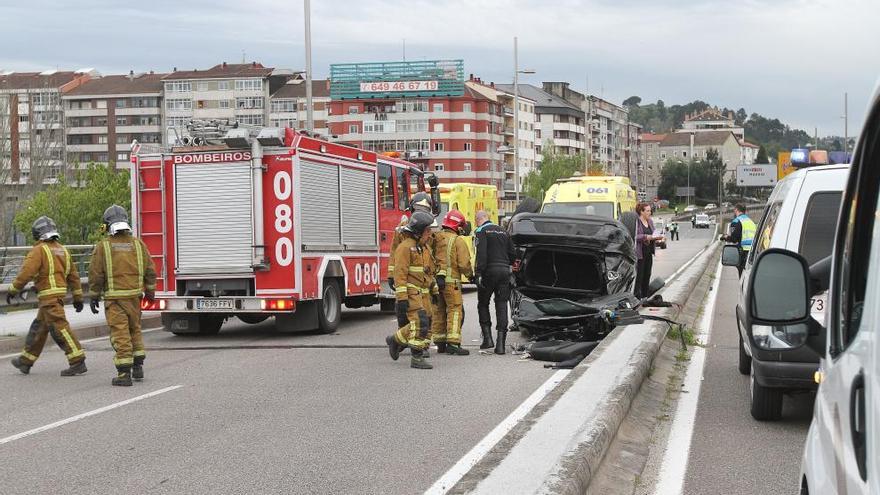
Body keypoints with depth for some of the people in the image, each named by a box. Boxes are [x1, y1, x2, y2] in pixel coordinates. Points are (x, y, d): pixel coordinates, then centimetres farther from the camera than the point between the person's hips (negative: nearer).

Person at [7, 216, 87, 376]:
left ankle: (78, 362, -17)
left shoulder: (39, 250, -9)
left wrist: (13, 290, -7)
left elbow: (26, 272, -17)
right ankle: (26, 361, 28)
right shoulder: (62, 250, 14)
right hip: (60, 293, 9)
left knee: (59, 327, -11)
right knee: (38, 328, 18)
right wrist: (78, 297, 20)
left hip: (48, 295, -9)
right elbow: (73, 275, 16)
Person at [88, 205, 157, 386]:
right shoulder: (138, 244, 2)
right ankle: (138, 367, 21)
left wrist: (93, 297, 4)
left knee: (120, 334, -3)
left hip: (114, 298, -4)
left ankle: (124, 374, -5)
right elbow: (150, 271, 7)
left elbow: (96, 275, -6)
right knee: (135, 330, 20)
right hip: (134, 295, 4)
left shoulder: (103, 247, -7)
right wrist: (150, 292, 20)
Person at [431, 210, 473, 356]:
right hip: (451, 280, -7)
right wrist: (470, 274, 5)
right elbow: (464, 264, -12)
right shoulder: (458, 241, -8)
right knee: (454, 311, -4)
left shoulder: (435, 238, 10)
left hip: (435, 280, 7)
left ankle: (440, 343, 18)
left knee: (439, 311, 13)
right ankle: (453, 344, -12)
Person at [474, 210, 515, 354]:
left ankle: (487, 337, 2)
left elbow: (481, 254, -15)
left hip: (489, 271, -5)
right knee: (502, 305, 3)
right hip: (504, 271, 5)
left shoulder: (481, 231, -3)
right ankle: (500, 343, -3)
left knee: (483, 304, 11)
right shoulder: (503, 231, 17)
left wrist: (479, 273, -18)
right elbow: (512, 254, 17)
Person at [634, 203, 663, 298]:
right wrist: (649, 237, -24)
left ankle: (645, 296, 15)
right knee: (639, 275, -7)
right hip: (639, 252, -8)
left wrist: (657, 238, 1)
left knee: (647, 274, 9)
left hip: (649, 252, 8)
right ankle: (637, 296, -4)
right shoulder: (636, 222, -10)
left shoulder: (650, 221, 14)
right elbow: (636, 236, -19)